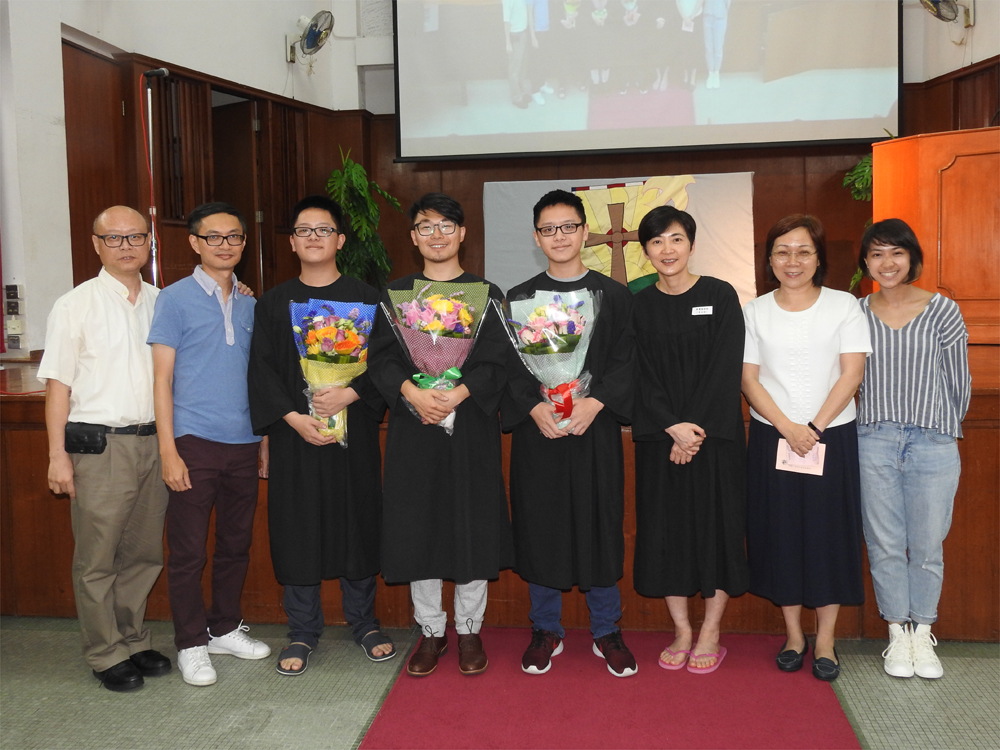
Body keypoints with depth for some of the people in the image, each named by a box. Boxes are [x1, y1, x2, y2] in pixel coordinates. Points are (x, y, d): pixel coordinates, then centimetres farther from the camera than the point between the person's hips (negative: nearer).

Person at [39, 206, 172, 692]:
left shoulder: (162, 303, 10)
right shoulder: (76, 305, -2)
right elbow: (58, 383, -3)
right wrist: (57, 455, -8)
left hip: (153, 442, 4)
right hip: (99, 445, -4)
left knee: (144, 552, 12)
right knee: (97, 558, 3)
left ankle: (133, 640, 28)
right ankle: (106, 655, 17)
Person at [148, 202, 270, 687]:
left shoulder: (249, 305, 12)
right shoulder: (175, 299, -2)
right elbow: (162, 378, -5)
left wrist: (265, 441, 11)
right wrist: (168, 450, -11)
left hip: (243, 445, 5)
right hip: (194, 443, -5)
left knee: (237, 544, 13)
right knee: (188, 551, 2)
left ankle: (225, 629, 29)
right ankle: (191, 644, 16)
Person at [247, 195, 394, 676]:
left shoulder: (364, 298, 5)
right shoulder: (274, 302, 7)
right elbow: (261, 367, 1)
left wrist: (349, 394, -18)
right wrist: (293, 417, -12)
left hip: (354, 429, 0)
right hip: (295, 433, 1)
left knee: (358, 522, 5)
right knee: (297, 527, 3)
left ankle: (363, 621, 22)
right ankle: (303, 631, 17)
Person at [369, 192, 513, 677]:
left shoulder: (486, 294, 5)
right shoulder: (396, 294, 9)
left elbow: (495, 363, -3)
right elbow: (381, 358, 1)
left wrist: (457, 395, -19)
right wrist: (413, 393, -18)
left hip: (471, 423, -1)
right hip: (411, 424, 1)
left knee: (472, 524, 2)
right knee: (417, 526, 4)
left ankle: (469, 629, 19)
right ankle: (431, 629, 20)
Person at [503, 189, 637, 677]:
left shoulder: (614, 295, 6)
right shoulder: (519, 298, 8)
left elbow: (625, 359, -1)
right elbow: (508, 364, 3)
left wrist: (594, 403, -16)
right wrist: (534, 407, -14)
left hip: (595, 426, 0)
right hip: (536, 428, 1)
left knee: (599, 523, 3)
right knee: (540, 525, 5)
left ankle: (606, 631, 19)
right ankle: (545, 631, 20)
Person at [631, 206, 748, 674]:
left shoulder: (720, 296, -2)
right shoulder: (638, 306, 5)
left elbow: (725, 370, -8)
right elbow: (642, 377, 0)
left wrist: (695, 431, -14)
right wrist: (673, 427, -13)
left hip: (714, 433, -2)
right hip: (660, 436, 2)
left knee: (716, 525, 1)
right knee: (665, 527, 4)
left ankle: (710, 634, 14)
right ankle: (682, 631, 17)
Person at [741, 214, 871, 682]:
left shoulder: (844, 307, 1)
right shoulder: (754, 312, 4)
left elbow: (851, 374, -5)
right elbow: (748, 379, -1)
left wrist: (814, 427, -13)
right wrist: (787, 427, -12)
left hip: (832, 437, -1)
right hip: (772, 438, 1)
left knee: (828, 534, 3)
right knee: (780, 533, 5)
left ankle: (825, 639, 15)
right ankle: (793, 634, 20)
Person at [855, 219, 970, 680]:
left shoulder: (943, 312, -1)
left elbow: (958, 383, 7)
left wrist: (942, 430, 14)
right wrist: (876, 422, 10)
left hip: (933, 446, -1)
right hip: (874, 444, 1)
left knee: (927, 547, 6)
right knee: (885, 545, 7)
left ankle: (922, 634, 23)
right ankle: (897, 633, 22)